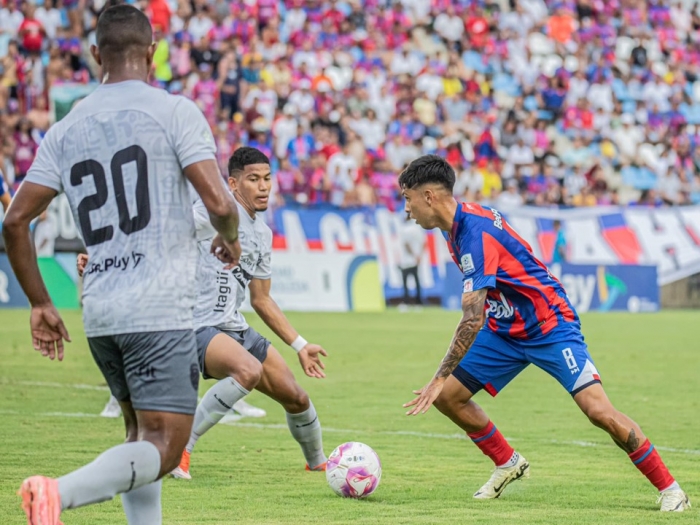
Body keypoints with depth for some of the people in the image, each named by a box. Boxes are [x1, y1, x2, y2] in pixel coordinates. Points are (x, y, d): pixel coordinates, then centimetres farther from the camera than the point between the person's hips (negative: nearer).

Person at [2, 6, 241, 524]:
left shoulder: (65, 130, 11)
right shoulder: (174, 111, -4)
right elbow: (219, 202, -12)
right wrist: (230, 239, 11)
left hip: (99, 312, 6)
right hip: (160, 310, -6)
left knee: (142, 436, 21)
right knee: (162, 449, -8)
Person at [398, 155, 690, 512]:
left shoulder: (475, 232, -28)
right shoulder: (456, 224, 1)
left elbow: (473, 320, -34)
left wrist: (438, 378, -32)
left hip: (550, 327, -9)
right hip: (504, 330, 9)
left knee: (599, 411, -19)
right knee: (448, 396, -1)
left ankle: (669, 489, -7)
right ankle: (508, 464, 19)